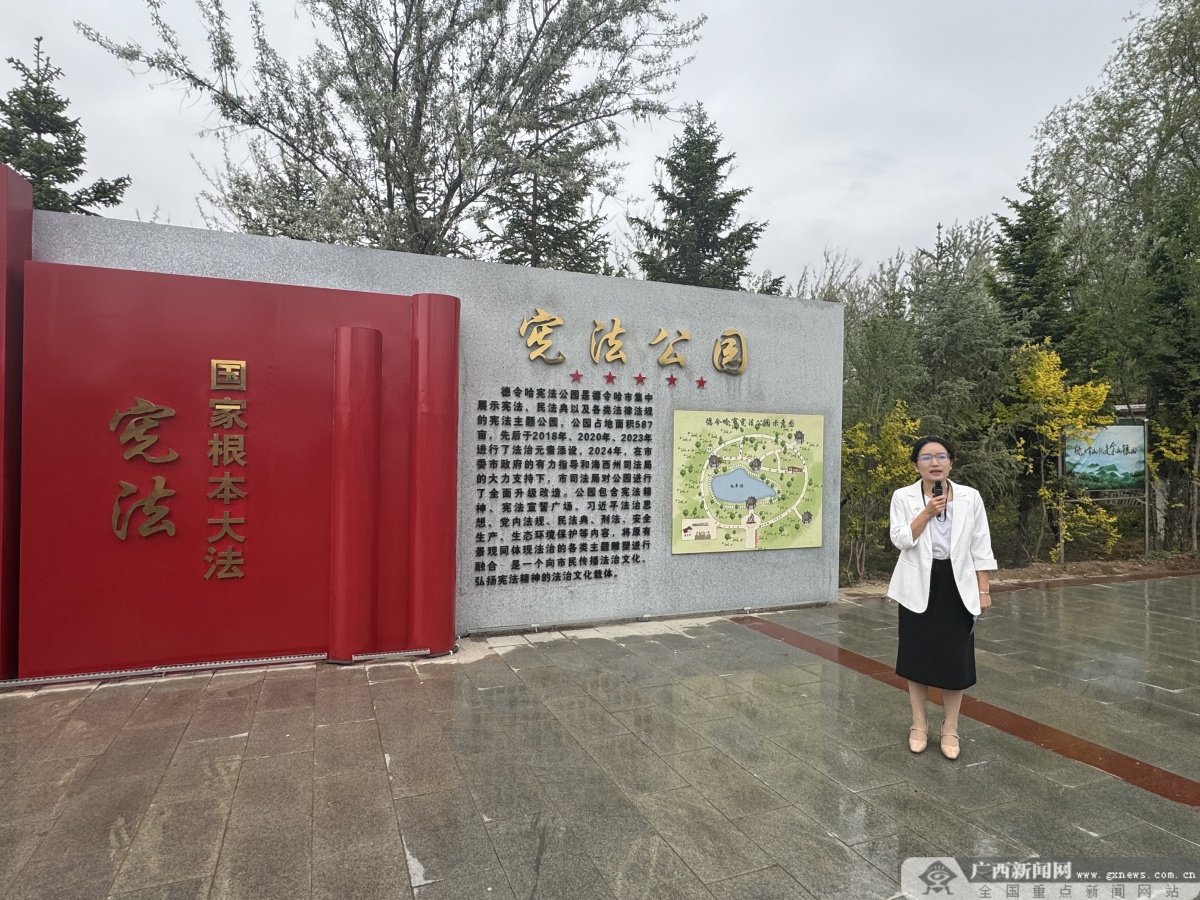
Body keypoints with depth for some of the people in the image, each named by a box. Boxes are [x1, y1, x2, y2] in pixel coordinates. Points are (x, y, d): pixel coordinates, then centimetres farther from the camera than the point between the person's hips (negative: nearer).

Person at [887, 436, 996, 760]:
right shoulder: (903, 497, -4)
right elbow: (900, 540, -13)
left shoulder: (970, 497, -1)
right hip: (919, 585, 0)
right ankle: (919, 726, 26)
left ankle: (950, 729, 23)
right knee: (918, 655, 9)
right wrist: (928, 511, -21)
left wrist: (984, 589, 1)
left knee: (955, 657, 5)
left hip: (956, 584, 1)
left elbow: (980, 547, 2)